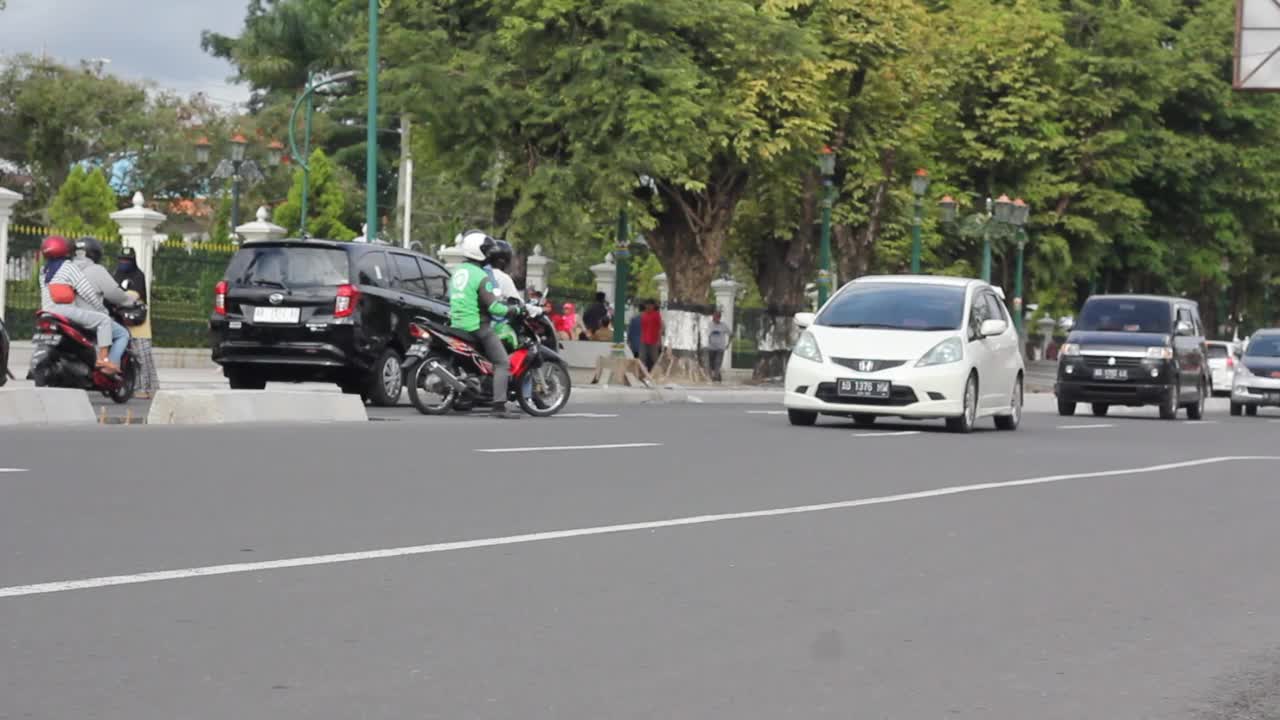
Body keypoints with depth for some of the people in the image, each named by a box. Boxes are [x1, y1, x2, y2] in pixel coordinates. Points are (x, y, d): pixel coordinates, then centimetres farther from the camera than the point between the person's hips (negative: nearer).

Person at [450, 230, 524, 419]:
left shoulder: (457, 272, 12)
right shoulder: (480, 276, -15)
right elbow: (493, 306, -19)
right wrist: (515, 309, -6)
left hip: (457, 324, 9)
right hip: (477, 326, -9)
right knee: (502, 362, -8)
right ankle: (499, 406, -20)